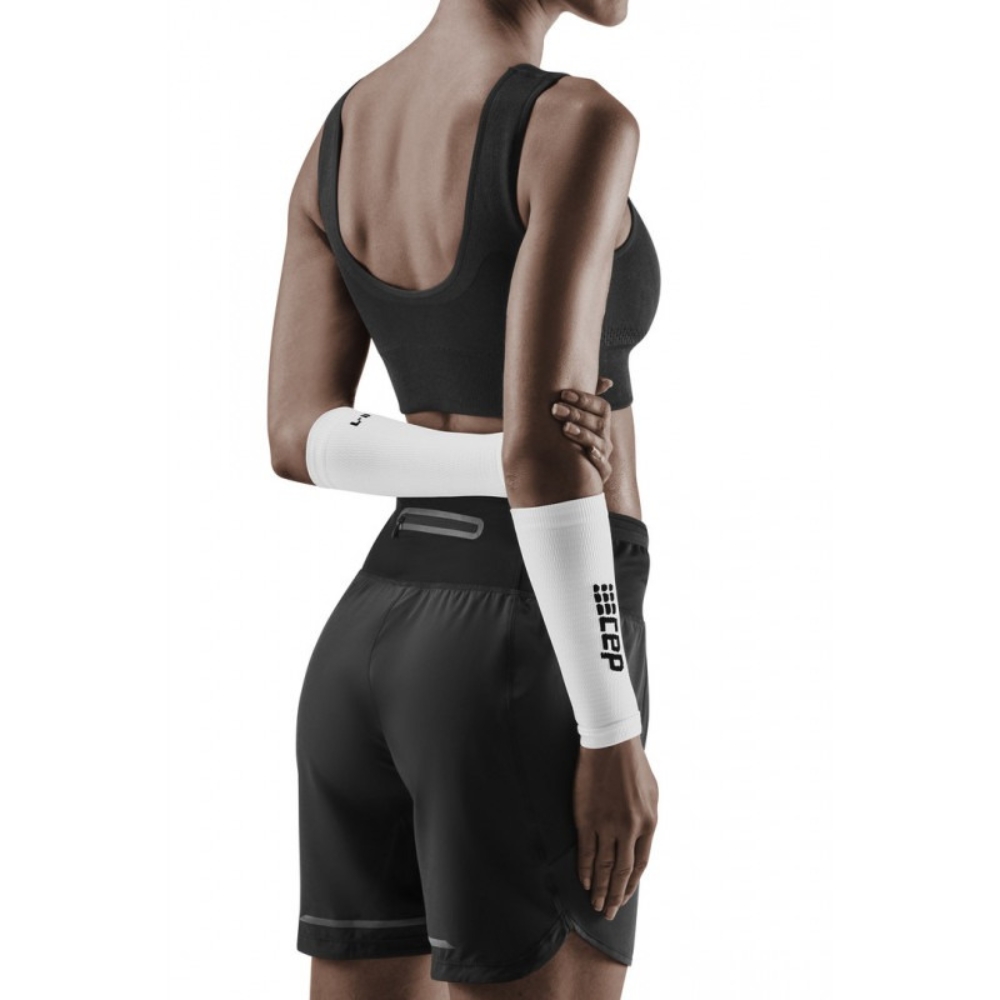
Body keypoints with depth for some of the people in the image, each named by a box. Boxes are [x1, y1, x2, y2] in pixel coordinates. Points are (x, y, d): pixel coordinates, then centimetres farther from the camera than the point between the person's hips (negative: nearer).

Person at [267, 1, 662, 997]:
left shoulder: (339, 133, 9)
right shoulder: (576, 127, -16)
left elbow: (297, 438, 2)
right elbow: (542, 461, -21)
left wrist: (511, 465, -9)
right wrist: (615, 734, -15)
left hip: (370, 655, 8)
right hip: (525, 669, -8)